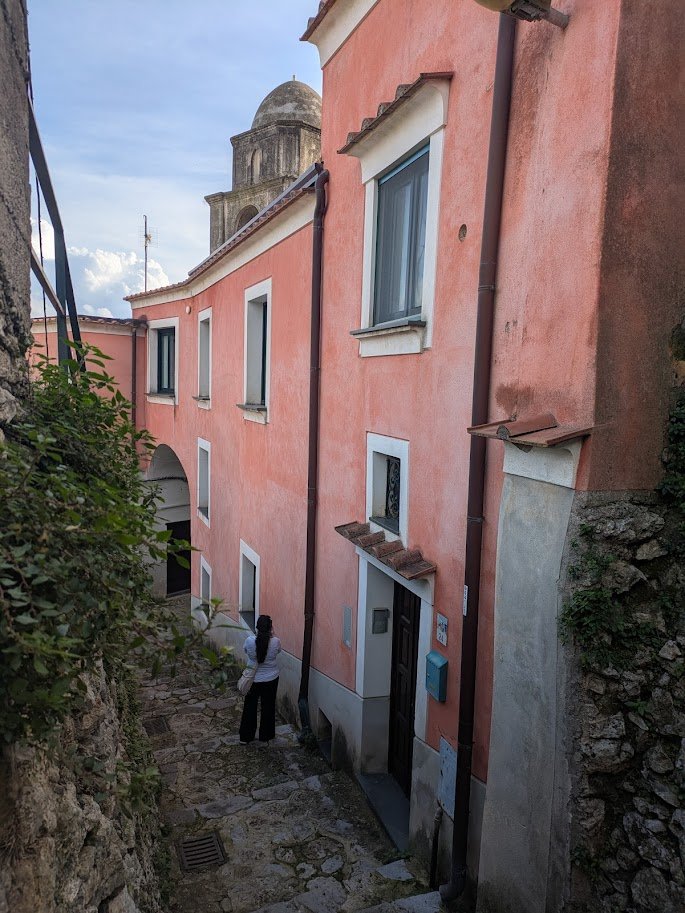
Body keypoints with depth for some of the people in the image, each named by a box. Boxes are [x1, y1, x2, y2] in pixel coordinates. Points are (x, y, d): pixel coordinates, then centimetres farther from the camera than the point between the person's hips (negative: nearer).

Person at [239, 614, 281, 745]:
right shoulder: (275, 641, -20)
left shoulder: (250, 640, -21)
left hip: (253, 679, 0)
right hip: (271, 680, 0)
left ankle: (245, 737, 29)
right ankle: (265, 737, 31)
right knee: (268, 707, 18)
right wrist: (272, 635, 8)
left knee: (249, 708, 18)